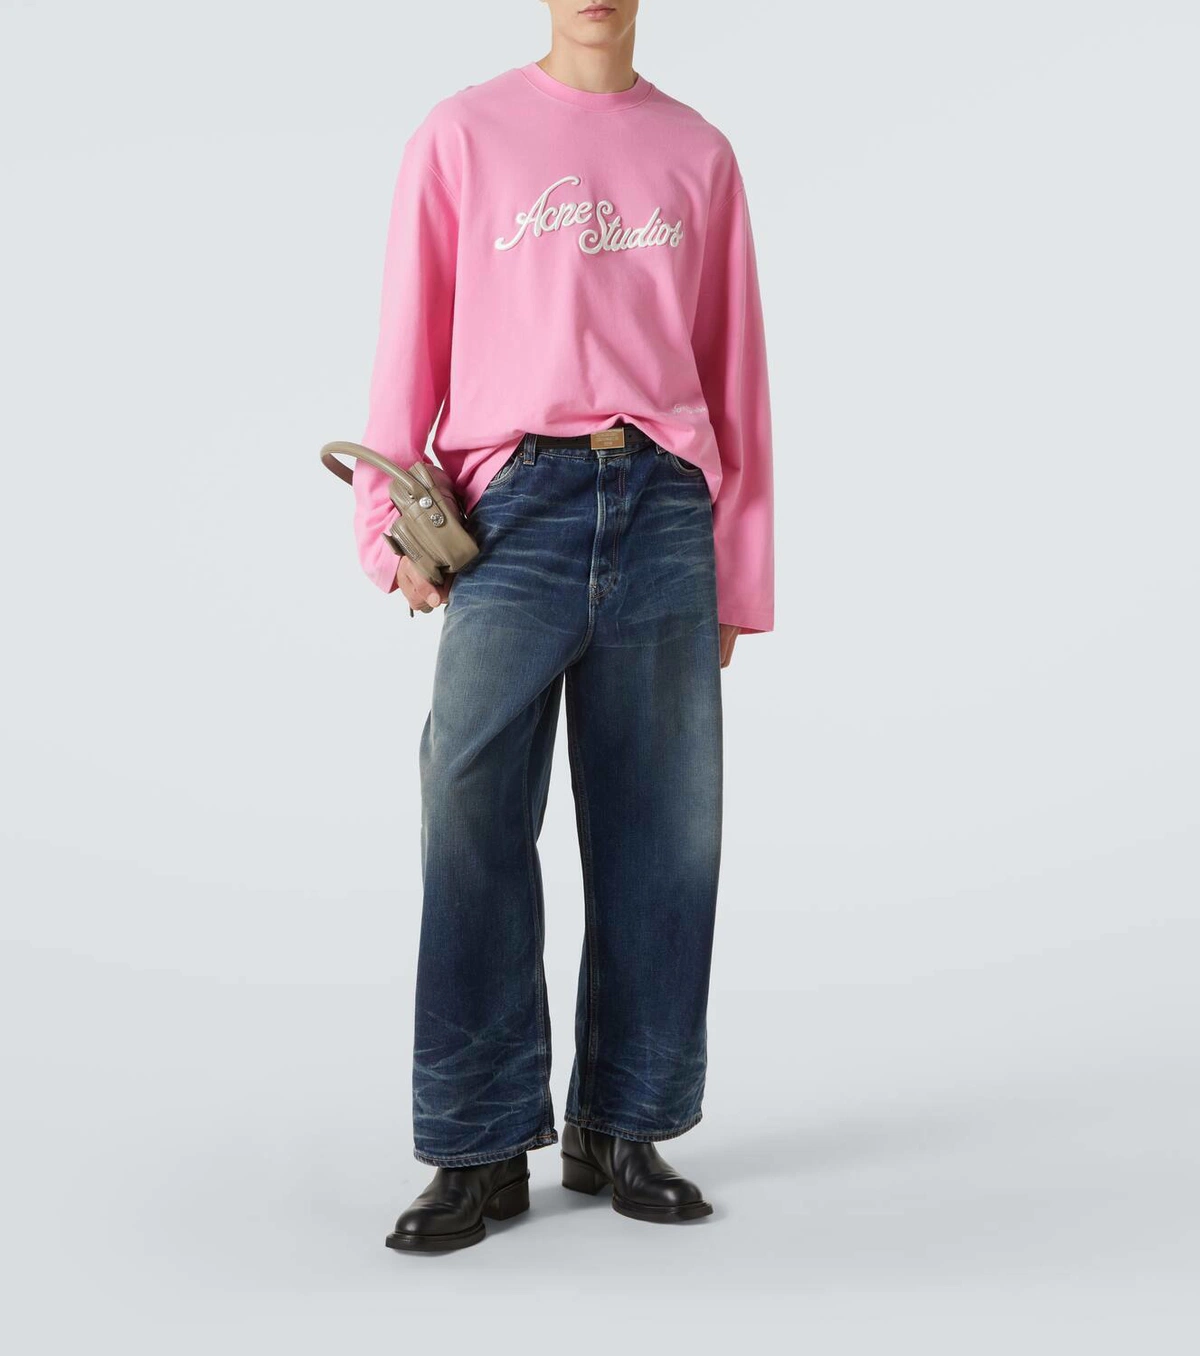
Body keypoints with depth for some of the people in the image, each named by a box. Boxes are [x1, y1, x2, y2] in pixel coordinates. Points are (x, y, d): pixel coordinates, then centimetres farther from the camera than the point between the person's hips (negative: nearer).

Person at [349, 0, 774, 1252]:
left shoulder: (700, 156, 15)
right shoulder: (461, 137, 10)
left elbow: (735, 374, 14)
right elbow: (412, 340, 7)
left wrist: (738, 577, 10)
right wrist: (392, 526, -3)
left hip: (665, 512, 2)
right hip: (515, 510, -2)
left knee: (661, 832, 2)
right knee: (473, 826, -7)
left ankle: (623, 1128, 15)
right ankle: (480, 1151, 4)